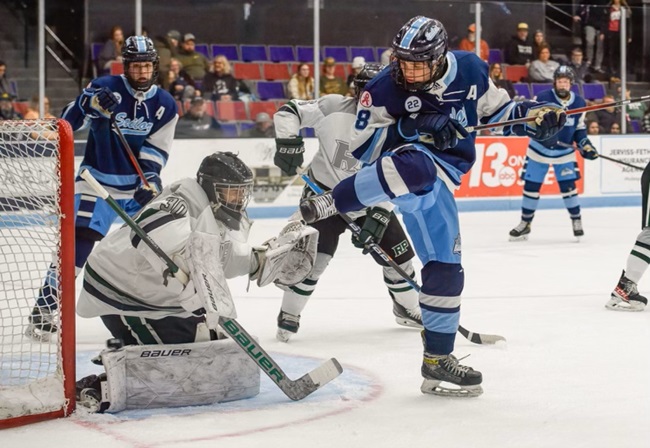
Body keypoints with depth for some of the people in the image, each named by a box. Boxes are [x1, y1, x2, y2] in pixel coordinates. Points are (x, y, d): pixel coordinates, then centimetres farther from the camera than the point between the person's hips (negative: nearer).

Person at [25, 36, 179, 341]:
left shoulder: (165, 105, 1)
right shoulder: (106, 88, -11)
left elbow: (155, 151, -3)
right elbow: (68, 121, -17)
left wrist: (150, 181, -20)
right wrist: (90, 104, -37)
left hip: (140, 183, 4)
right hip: (99, 180, -4)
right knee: (78, 240, -15)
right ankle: (44, 309, -13)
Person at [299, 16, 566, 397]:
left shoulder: (470, 70, -3)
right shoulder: (384, 89, -14)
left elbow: (496, 111, 11)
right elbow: (362, 145, -13)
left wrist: (536, 115, -7)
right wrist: (410, 130, -25)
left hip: (439, 182, 5)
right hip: (403, 164, -5)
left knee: (446, 269, 3)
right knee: (419, 168, -43)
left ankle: (438, 360, 12)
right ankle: (327, 205, -37)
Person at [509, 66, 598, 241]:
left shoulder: (579, 103, -3)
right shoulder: (543, 98, -15)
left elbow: (580, 128, 7)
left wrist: (585, 145, -7)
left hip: (564, 151, 2)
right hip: (539, 149, -1)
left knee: (568, 185, -5)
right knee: (531, 186, 2)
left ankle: (576, 220, 14)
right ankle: (525, 223, 15)